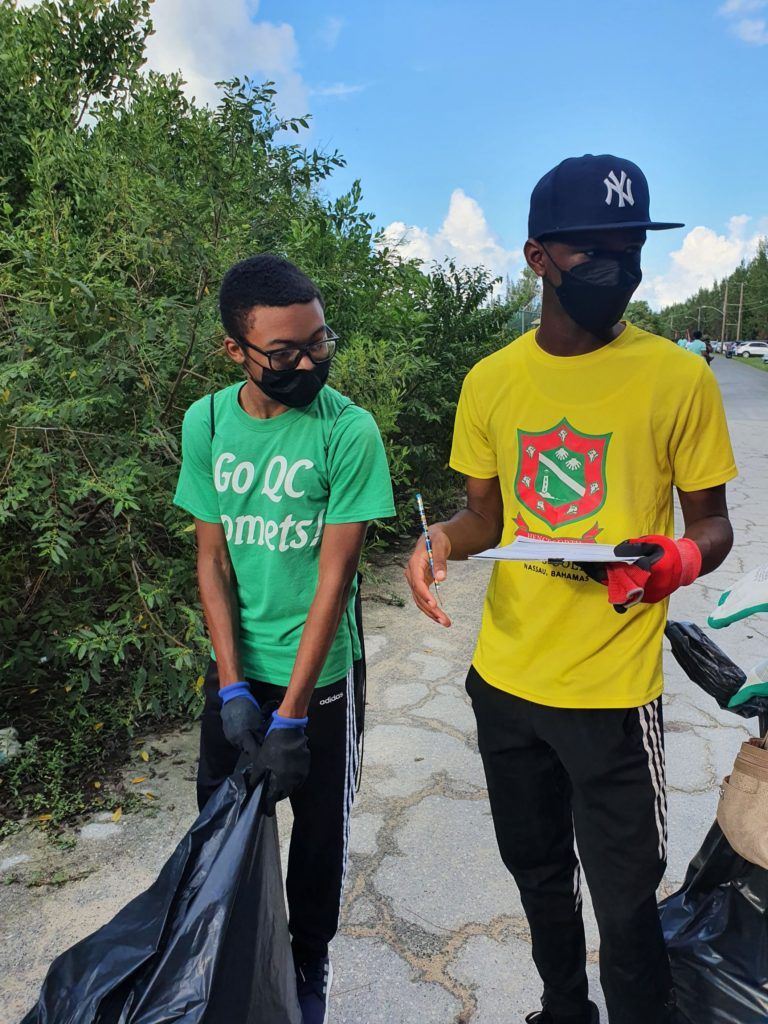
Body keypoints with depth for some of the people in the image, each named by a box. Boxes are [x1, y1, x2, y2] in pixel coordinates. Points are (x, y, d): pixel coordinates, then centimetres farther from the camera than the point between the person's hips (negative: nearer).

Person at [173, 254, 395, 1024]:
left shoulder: (348, 431, -18)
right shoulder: (206, 423, -7)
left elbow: (335, 575, -18)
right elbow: (211, 559, -4)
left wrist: (291, 713, -17)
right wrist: (232, 686, -10)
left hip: (320, 673, -3)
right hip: (233, 671, 3)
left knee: (318, 828, 15)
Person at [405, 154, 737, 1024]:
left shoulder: (678, 378, -8)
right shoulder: (490, 382, 1)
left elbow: (712, 524, -1)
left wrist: (681, 558, -23)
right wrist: (442, 540, -10)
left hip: (612, 690, -4)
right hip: (504, 677, 4)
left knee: (625, 904, 7)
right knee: (536, 871, 23)